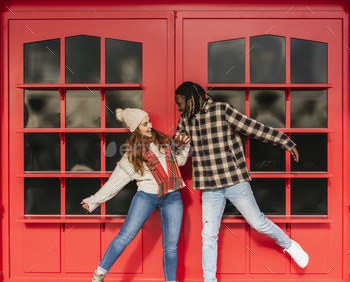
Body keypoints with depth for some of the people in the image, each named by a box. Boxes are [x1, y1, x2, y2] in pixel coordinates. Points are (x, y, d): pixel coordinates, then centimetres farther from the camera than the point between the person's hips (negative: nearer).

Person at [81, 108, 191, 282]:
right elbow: (115, 181, 7)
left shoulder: (163, 140, 13)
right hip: (147, 196, -3)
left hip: (172, 198, 3)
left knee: (171, 246, 2)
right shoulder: (132, 155, 3)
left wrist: (183, 146, 6)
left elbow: (178, 161, 25)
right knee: (126, 235, -10)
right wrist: (94, 200, 6)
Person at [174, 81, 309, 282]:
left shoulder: (222, 111, -10)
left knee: (258, 222, 5)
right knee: (209, 236, 4)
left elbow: (255, 128, -8)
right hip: (210, 188, 4)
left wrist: (287, 143, -7)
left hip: (235, 181, -4)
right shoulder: (186, 120, 8)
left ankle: (289, 245, 32)